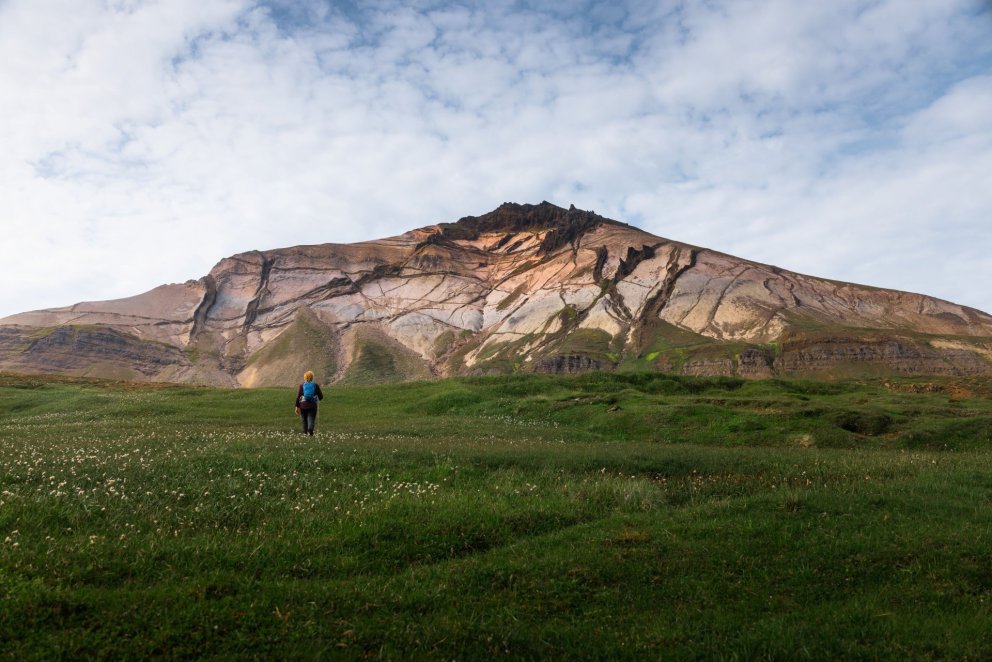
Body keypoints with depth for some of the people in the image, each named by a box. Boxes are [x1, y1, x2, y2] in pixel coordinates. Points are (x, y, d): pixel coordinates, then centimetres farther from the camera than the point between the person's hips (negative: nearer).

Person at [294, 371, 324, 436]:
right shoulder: (316, 385, 3)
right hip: (312, 405, -1)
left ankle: (305, 433, 21)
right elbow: (321, 396, 5)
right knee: (311, 419, -6)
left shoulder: (301, 385, 3)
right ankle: (310, 429, -33)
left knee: (304, 420, 16)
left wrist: (297, 406, 0)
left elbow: (298, 397, -3)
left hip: (303, 405, 1)